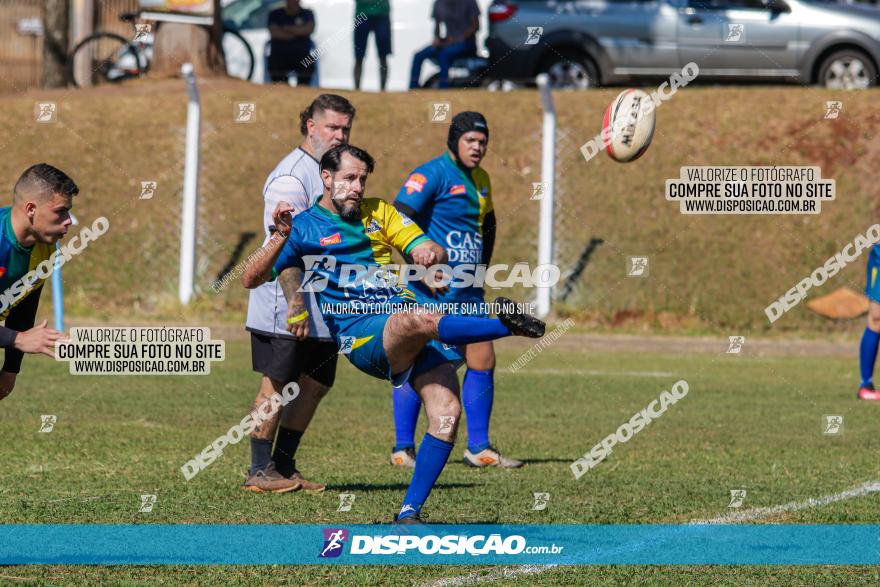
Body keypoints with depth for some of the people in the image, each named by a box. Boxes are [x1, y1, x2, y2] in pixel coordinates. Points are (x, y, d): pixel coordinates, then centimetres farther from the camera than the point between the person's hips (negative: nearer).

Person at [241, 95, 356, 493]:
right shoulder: (292, 176, -14)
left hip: (326, 307, 9)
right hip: (286, 304, -9)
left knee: (316, 384, 11)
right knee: (277, 384, -4)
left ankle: (283, 466, 20)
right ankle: (260, 471, 3)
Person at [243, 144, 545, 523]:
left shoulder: (379, 212, 22)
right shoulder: (304, 228, 10)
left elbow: (434, 252, 17)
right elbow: (253, 276, 4)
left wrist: (431, 253, -9)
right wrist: (280, 237, -14)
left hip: (412, 317, 5)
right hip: (362, 334, -5)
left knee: (447, 412, -16)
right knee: (416, 320, -41)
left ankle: (409, 513, -8)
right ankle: (506, 325, -41)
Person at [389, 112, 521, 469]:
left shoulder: (481, 181, 15)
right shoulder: (432, 174, -11)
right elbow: (398, 218, -20)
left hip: (467, 292, 8)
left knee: (483, 360, 5)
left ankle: (479, 448, 12)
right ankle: (403, 448, 3)